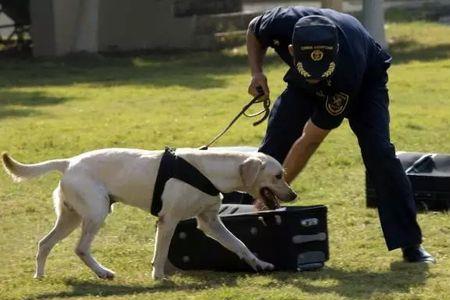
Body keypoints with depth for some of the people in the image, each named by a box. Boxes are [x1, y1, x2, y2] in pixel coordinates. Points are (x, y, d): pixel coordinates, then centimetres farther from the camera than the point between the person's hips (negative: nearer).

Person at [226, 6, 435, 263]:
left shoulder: (345, 72, -45)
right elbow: (254, 32, -9)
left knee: (379, 152, -22)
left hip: (366, 81, -4)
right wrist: (257, 73, -25)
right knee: (273, 148, -8)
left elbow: (310, 141, -37)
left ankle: (411, 243, -15)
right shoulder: (282, 23, -39)